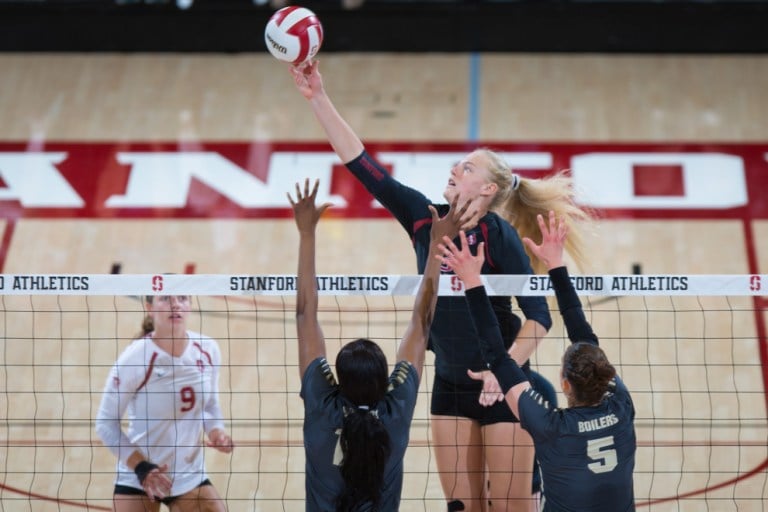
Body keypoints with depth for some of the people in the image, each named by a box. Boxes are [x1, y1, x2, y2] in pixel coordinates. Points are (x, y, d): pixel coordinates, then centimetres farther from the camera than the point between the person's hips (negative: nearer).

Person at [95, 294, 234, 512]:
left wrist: (217, 432, -9)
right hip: (137, 479, -4)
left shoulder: (208, 350, -5)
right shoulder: (135, 358, -18)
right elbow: (106, 422, -11)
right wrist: (141, 467, -18)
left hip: (191, 476, 4)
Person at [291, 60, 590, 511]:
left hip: (502, 385, -6)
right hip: (450, 385, 6)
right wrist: (318, 99, -6)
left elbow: (539, 315, -18)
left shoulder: (498, 234, -15)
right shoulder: (424, 219, 0)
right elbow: (362, 164, -1)